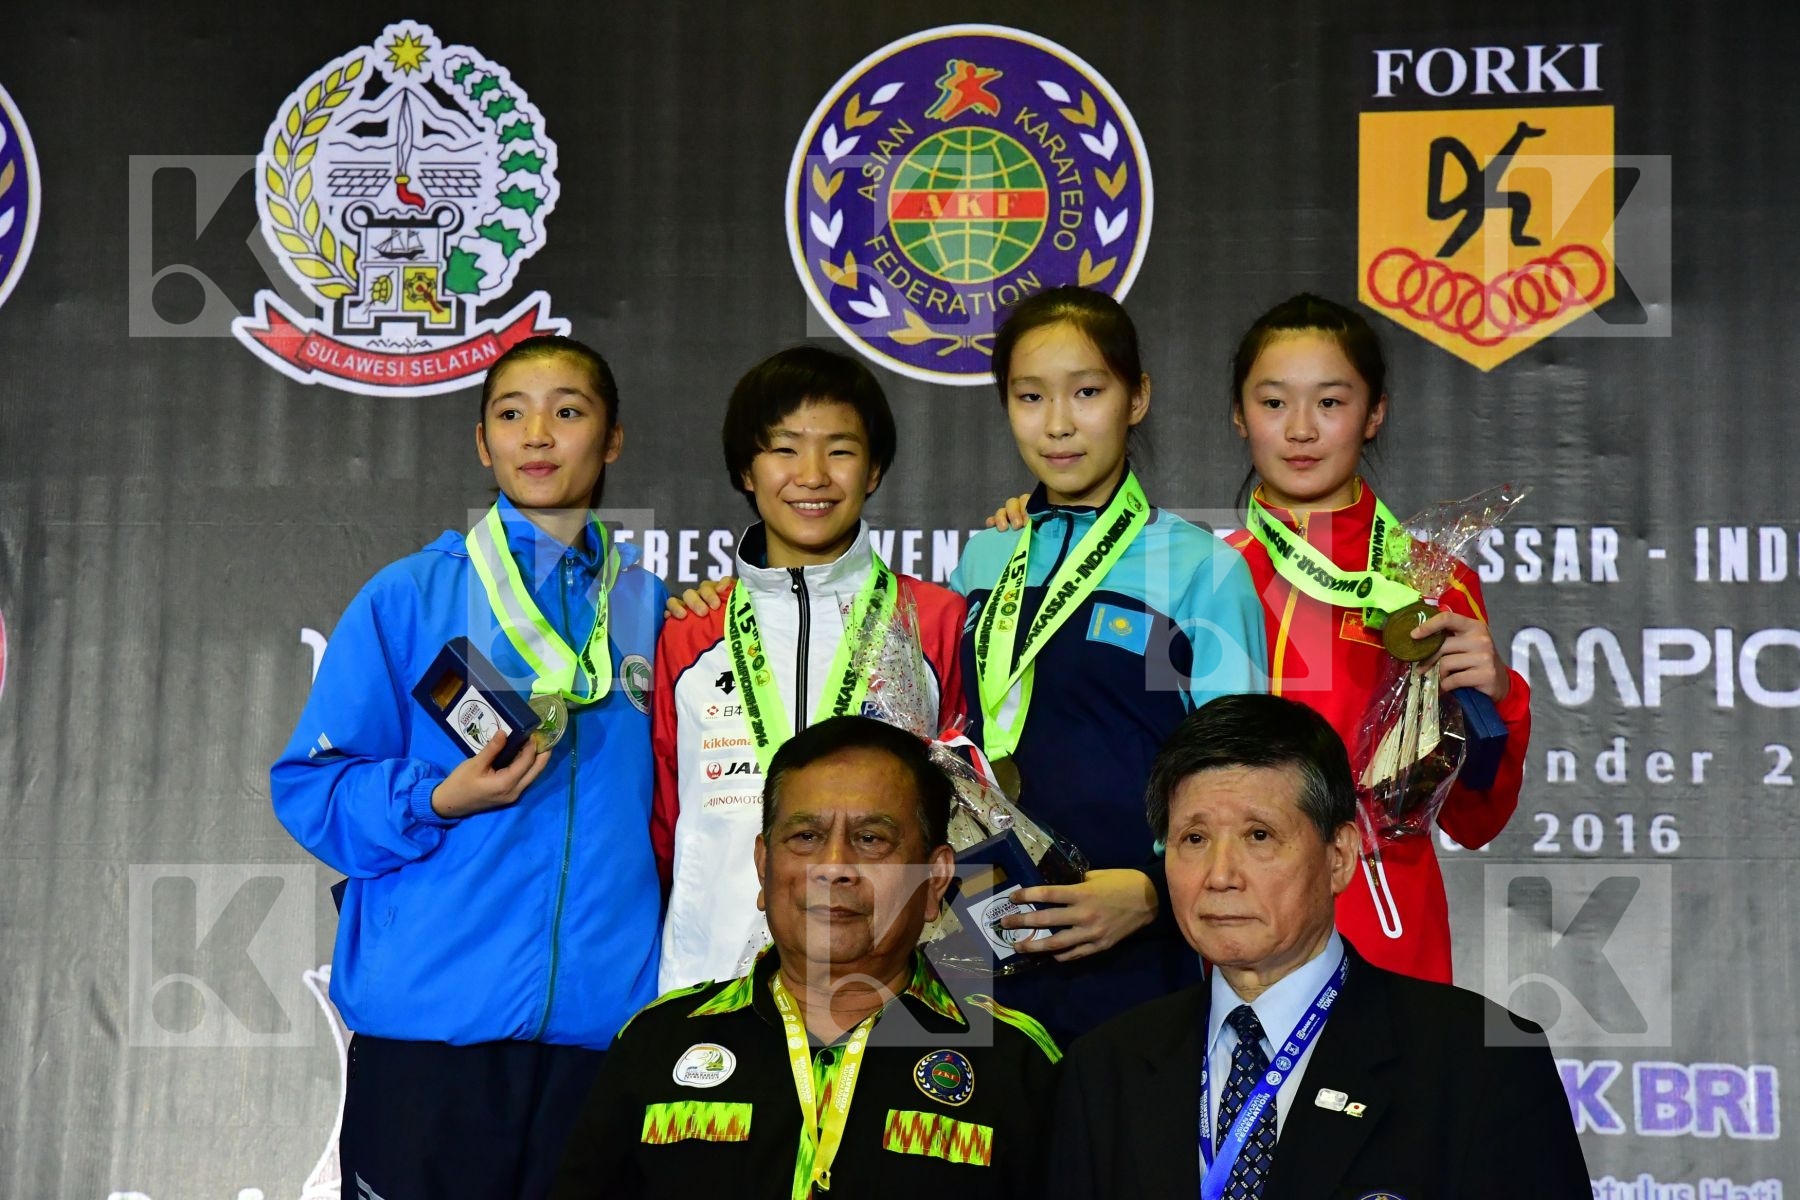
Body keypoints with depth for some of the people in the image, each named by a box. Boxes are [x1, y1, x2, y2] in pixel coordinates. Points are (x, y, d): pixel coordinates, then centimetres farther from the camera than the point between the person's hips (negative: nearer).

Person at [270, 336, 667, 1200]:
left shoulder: (651, 610, 11)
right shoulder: (408, 597, 3)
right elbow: (311, 785, 1)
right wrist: (435, 802, -16)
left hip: (602, 1015, 2)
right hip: (429, 1012, -2)